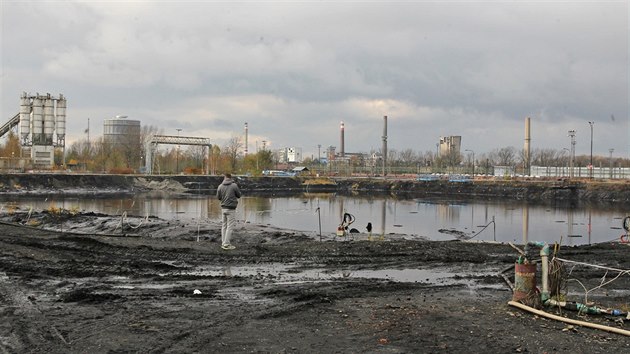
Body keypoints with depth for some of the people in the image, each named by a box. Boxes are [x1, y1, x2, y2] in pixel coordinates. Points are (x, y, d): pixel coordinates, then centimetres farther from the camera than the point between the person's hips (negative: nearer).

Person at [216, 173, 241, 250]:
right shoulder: (234, 185, -10)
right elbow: (239, 195, 0)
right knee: (230, 226, -1)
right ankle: (226, 244, -2)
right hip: (231, 209, -5)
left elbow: (218, 197, 8)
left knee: (224, 226, 14)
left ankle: (223, 243, 18)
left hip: (223, 208, 5)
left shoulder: (220, 186, 1)